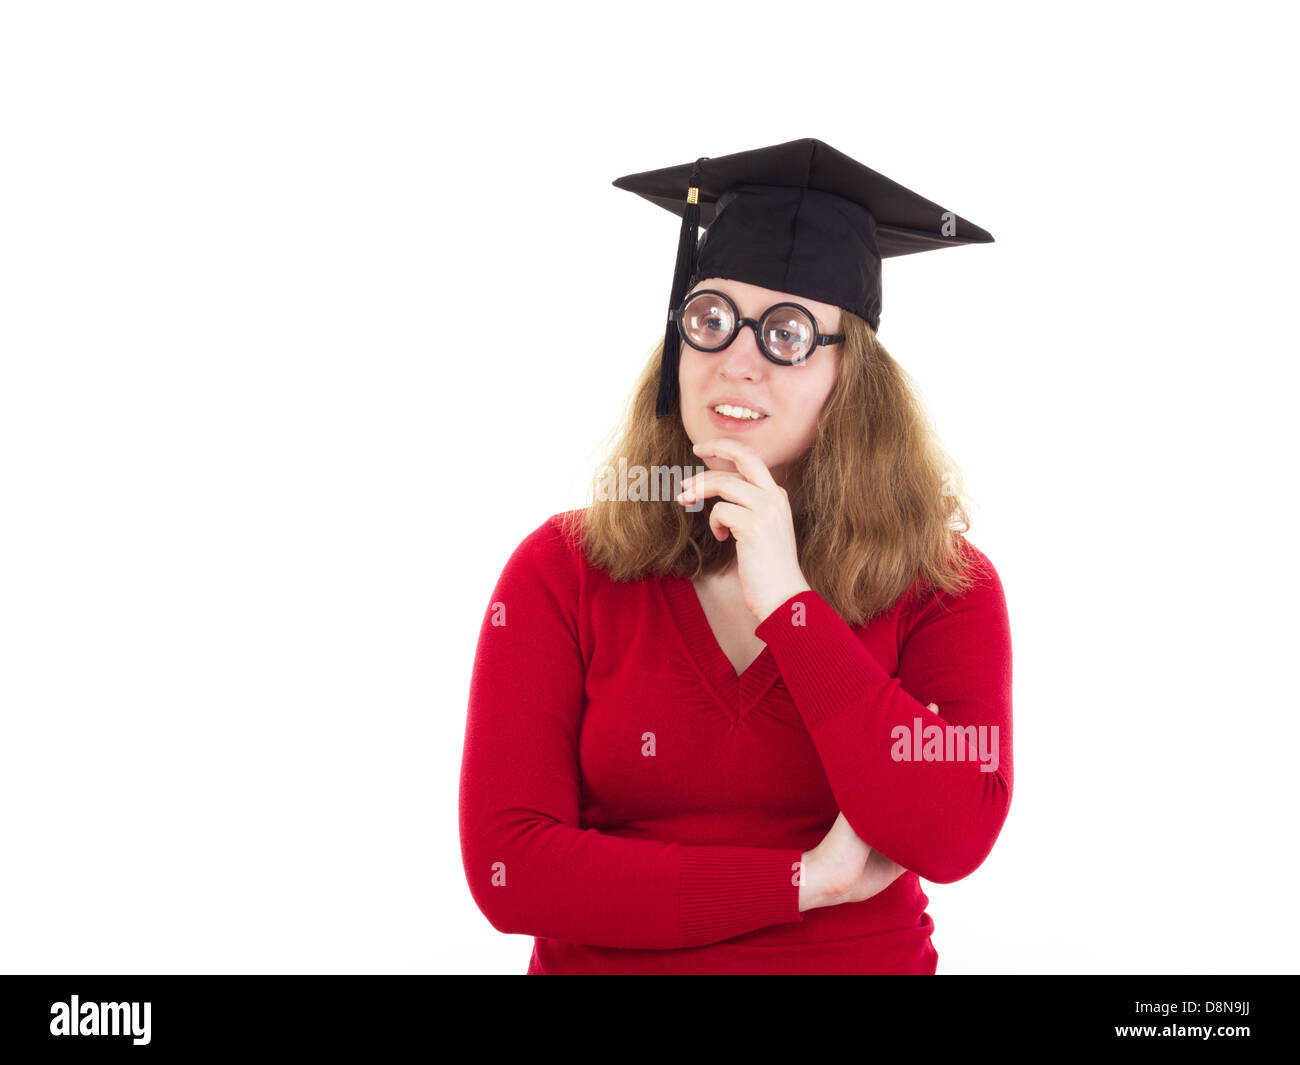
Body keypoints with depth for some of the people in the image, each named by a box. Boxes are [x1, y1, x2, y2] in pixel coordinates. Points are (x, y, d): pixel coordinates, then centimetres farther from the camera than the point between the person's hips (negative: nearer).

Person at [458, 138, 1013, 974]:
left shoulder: (943, 584, 0)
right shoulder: (560, 572, -1)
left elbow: (955, 840, -13)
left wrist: (786, 602, -16)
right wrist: (805, 881, -10)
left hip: (869, 957, 0)